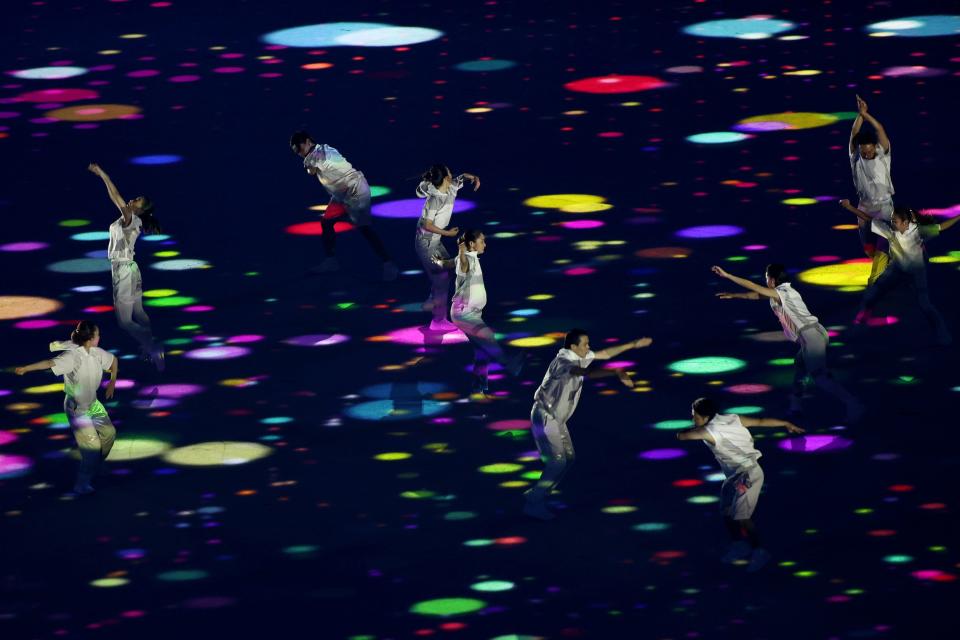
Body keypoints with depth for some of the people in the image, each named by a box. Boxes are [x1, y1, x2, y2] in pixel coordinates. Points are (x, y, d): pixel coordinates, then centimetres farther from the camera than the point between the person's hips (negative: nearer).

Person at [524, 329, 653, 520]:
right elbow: (587, 372, -43)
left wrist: (634, 345, 13)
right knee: (557, 462, -13)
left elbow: (605, 354, 15)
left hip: (557, 419, 10)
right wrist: (616, 372, -54)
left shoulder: (579, 357, 3)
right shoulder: (563, 362, -26)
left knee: (568, 458, 12)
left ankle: (536, 496, 20)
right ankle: (533, 503, -4)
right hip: (544, 417, -10)